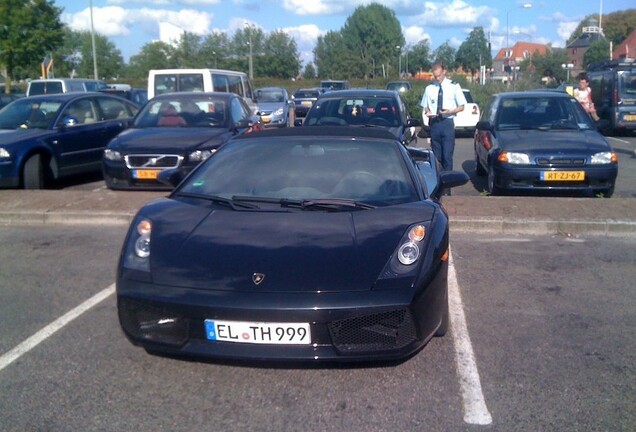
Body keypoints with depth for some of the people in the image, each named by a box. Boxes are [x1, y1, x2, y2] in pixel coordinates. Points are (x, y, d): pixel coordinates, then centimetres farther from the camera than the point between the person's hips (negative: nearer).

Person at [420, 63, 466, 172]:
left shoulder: (454, 86, 1)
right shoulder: (429, 88, 8)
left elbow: (461, 107, 3)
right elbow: (424, 106, 17)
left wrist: (450, 111, -15)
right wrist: (427, 112, -7)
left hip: (447, 123, -3)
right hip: (434, 123, 3)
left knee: (447, 155, -7)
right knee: (436, 156, 9)